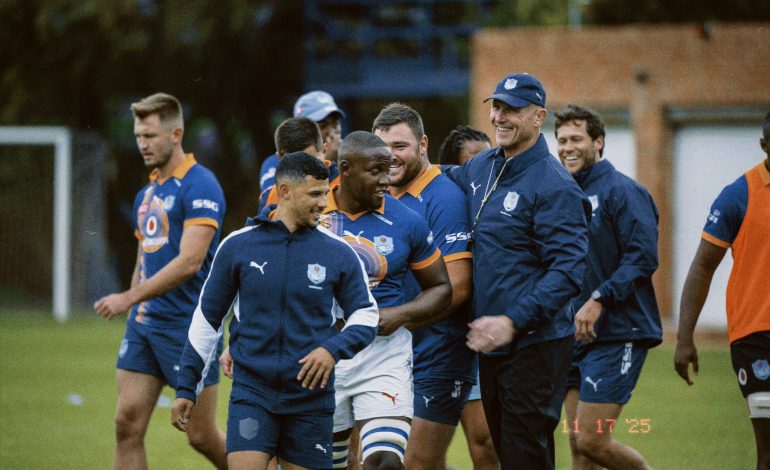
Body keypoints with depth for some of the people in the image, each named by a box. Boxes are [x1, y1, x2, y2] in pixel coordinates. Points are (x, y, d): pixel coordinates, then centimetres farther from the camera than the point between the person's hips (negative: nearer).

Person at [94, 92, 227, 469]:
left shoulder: (200, 187, -12)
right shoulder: (147, 194, 15)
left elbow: (189, 261, -21)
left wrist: (130, 298, -22)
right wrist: (135, 308, 17)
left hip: (188, 325, -8)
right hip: (144, 323, 8)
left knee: (201, 435, -1)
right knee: (127, 424, -2)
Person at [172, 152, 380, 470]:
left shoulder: (339, 254, 1)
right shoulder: (237, 246, 1)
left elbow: (366, 316, 7)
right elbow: (207, 319, 9)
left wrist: (333, 349, -14)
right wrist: (186, 389, 9)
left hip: (311, 397, 1)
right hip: (251, 392, -1)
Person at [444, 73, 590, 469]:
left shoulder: (553, 185, -15)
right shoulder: (480, 168, 10)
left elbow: (568, 271, -21)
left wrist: (514, 322, -27)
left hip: (535, 344, -8)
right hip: (491, 345, 8)